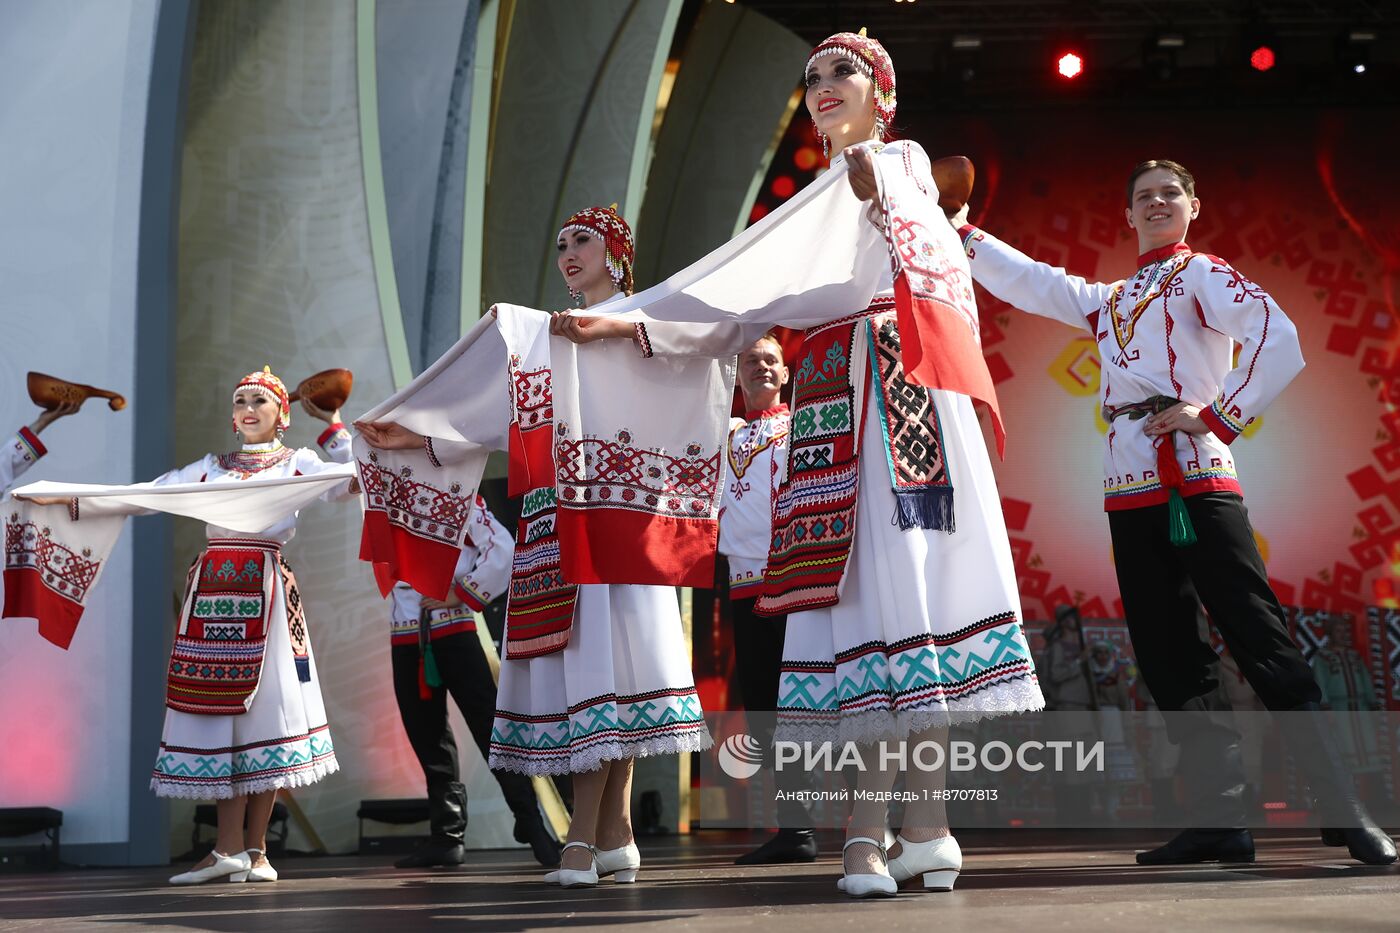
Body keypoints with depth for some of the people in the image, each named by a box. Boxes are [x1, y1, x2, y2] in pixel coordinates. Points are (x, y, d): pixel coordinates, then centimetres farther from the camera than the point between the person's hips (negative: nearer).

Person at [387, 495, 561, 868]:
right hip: (405, 638, 5)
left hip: (453, 630, -5)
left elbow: (503, 550, -9)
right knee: (428, 738, 7)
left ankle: (531, 824, -9)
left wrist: (461, 595, -10)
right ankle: (446, 836, 14)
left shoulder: (459, 498, 2)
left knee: (489, 725, -10)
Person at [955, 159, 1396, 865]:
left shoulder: (1202, 273, 5)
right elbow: (1026, 281, 29)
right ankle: (1222, 822, 5)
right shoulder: (1107, 301, 24)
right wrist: (960, 233, 23)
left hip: (1194, 478, -7)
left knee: (1262, 644, -12)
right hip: (1130, 491, 7)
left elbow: (1280, 341, -10)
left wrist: (1218, 416, -14)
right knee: (1169, 663, 2)